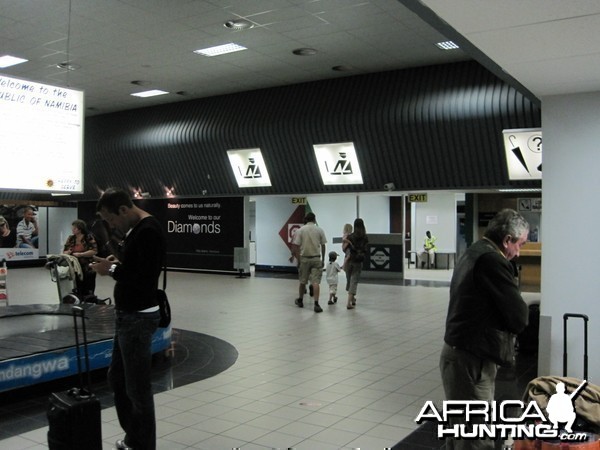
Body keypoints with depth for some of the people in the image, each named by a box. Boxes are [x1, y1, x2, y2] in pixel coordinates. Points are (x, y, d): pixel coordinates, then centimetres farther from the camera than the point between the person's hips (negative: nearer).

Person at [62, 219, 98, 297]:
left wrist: (80, 254, -19)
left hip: (87, 270, -4)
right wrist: (67, 252, -10)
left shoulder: (89, 237, -4)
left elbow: (94, 251, -12)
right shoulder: (70, 239, 9)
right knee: (78, 293, 7)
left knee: (88, 294, 3)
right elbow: (64, 251, 14)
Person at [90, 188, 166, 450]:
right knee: (117, 378, 21)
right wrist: (117, 263, 3)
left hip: (139, 318, -11)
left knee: (137, 387, 0)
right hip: (127, 316, 11)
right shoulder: (136, 230, 12)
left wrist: (112, 270, -17)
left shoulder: (148, 232, -21)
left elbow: (146, 279, -28)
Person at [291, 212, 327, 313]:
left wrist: (298, 260, 3)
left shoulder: (300, 230, -3)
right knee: (316, 282, -3)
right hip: (316, 258, 0)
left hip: (304, 258, 0)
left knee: (302, 281, 14)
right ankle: (316, 304, -11)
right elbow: (323, 246, 3)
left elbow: (296, 246, -5)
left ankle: (300, 301, 30)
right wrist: (323, 259, 12)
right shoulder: (320, 230, 0)